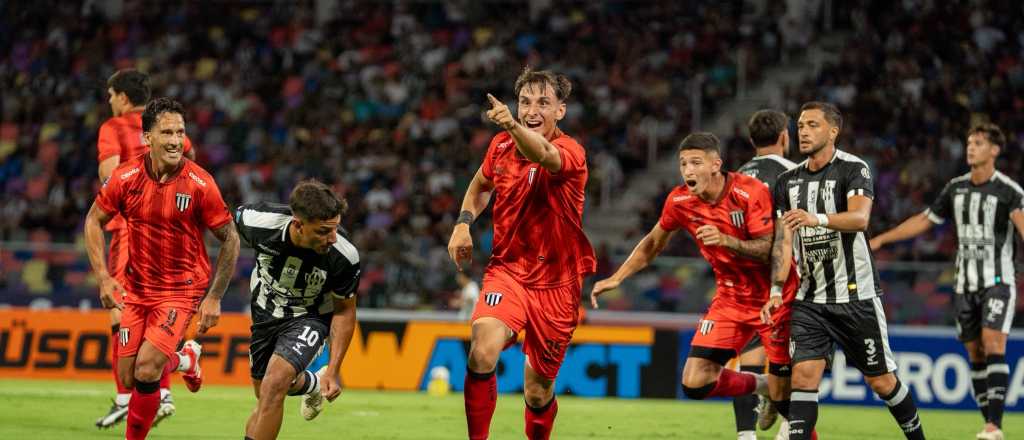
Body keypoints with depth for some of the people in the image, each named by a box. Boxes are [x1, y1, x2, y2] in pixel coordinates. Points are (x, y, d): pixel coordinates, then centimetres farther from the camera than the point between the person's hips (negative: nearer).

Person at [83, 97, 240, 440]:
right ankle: (185, 358, 36)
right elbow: (94, 220, 6)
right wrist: (103, 277, -4)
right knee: (129, 379, 5)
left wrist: (214, 297, -9)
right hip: (136, 288, 4)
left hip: (182, 288, -4)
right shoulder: (125, 177, -9)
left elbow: (230, 239, -7)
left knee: (146, 370, -20)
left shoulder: (199, 183, -16)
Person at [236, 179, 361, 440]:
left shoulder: (343, 258, -32)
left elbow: (344, 311, -13)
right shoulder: (259, 221, -31)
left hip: (310, 318, -3)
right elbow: (237, 217, -4)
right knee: (265, 393, 18)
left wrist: (333, 371, -14)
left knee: (274, 384, -26)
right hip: (266, 311, 3)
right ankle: (311, 384, 51)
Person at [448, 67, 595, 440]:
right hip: (507, 270, 3)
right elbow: (481, 186, 23)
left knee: (538, 391, 6)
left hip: (556, 283, -2)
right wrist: (464, 222, 4)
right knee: (483, 352, -27)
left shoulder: (570, 152, -17)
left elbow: (543, 154, -43)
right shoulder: (501, 145, 0)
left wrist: (513, 126, -64)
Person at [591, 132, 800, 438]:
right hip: (731, 297, 5)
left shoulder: (751, 192, -20)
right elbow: (653, 244, 13)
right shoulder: (679, 201, -5)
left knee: (783, 394, -7)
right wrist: (616, 278, 8)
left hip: (775, 297, -5)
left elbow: (773, 250, -24)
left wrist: (727, 241, -38)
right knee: (695, 384, -8)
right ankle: (761, 386, 19)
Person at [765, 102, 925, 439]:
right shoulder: (788, 182, 9)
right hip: (810, 299, 4)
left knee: (881, 381, 5)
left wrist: (817, 218, -43)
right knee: (804, 374, -12)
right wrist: (777, 289, -8)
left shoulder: (853, 169, -8)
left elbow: (860, 218, -26)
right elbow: (783, 241, 5)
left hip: (856, 295, -4)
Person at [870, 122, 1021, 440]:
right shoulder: (956, 188, 9)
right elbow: (924, 220, 19)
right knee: (975, 352, 3)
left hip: (998, 280, -5)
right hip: (965, 282, 6)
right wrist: (880, 240, 20)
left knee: (993, 344, -19)